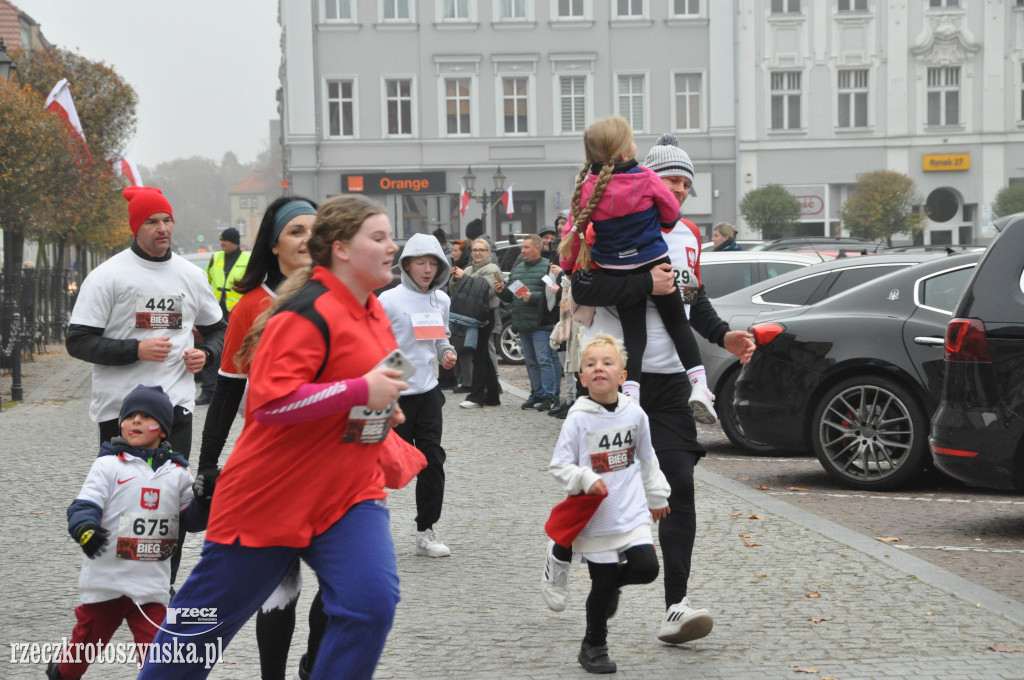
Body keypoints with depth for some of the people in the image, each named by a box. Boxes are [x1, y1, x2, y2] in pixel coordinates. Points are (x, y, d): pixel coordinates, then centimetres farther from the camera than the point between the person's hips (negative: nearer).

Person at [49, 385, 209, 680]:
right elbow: (84, 506, -14)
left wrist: (206, 500, -11)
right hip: (105, 578, -1)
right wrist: (85, 528, -35)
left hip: (152, 585, 2)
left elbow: (191, 519, 9)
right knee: (86, 640, 14)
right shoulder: (108, 465, -5)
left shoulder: (176, 472, 6)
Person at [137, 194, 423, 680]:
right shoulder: (307, 313, -19)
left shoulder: (372, 312, 8)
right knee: (208, 618, 7)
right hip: (272, 496, -7)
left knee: (372, 603, -14)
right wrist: (360, 391, -26)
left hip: (351, 494, 7)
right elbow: (269, 402, -28)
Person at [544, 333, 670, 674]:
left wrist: (657, 496, 23)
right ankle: (593, 647, 23)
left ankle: (612, 581, 23)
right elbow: (558, 465, -9)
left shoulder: (634, 413, 1)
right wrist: (586, 479, -25)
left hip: (633, 512, 3)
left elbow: (646, 459, 16)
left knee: (647, 567, -11)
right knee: (602, 587, 2)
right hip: (596, 519, -3)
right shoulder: (579, 419, -11)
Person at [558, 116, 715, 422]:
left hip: (616, 271, 2)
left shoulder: (586, 187, -6)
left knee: (633, 332, 6)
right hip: (655, 263, -2)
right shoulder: (646, 178, -13)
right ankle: (699, 385, 2)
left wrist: (567, 268, 12)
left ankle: (630, 392, -9)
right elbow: (672, 213, 0)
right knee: (677, 322, 10)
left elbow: (574, 230, 0)